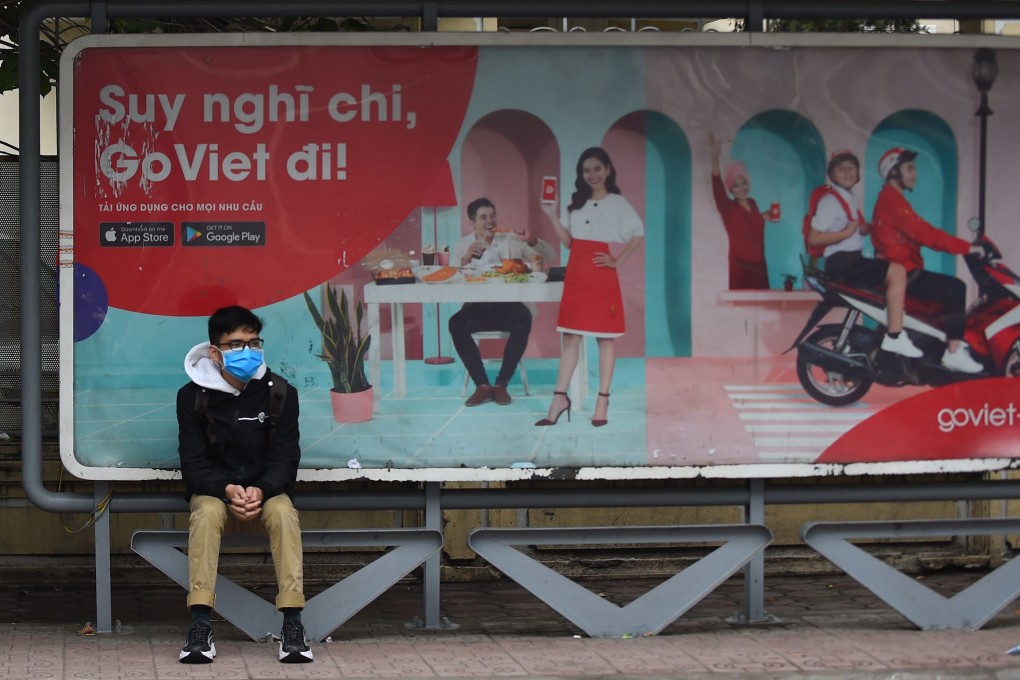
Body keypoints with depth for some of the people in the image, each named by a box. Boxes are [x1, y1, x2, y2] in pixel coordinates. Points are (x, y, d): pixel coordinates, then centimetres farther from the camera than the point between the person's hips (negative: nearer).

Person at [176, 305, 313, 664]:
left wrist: (259, 491, -28)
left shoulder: (280, 393, -4)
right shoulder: (193, 396, -6)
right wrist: (228, 490, -28)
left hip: (266, 492, 1)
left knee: (284, 511, -33)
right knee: (207, 512, -35)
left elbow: (285, 461, -7)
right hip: (214, 492, 0)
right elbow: (194, 465, -9)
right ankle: (200, 626, -39)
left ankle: (293, 624, -36)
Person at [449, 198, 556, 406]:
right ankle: (482, 385, -18)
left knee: (523, 319, -34)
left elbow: (549, 256, 4)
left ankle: (501, 384, -20)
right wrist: (465, 259, -24)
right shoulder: (463, 245, 8)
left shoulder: (511, 240, 7)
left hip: (507, 306, -1)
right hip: (477, 308, 1)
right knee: (456, 323, -30)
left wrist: (532, 241, -15)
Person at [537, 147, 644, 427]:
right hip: (576, 275, 6)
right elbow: (568, 241, 13)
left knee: (605, 336, 0)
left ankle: (602, 403, 2)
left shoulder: (617, 203, -2)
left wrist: (617, 260, -14)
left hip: (601, 275, -5)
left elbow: (638, 234, -10)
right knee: (570, 336, 5)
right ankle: (559, 399, 6)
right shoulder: (578, 203, 15)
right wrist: (553, 217, 3)